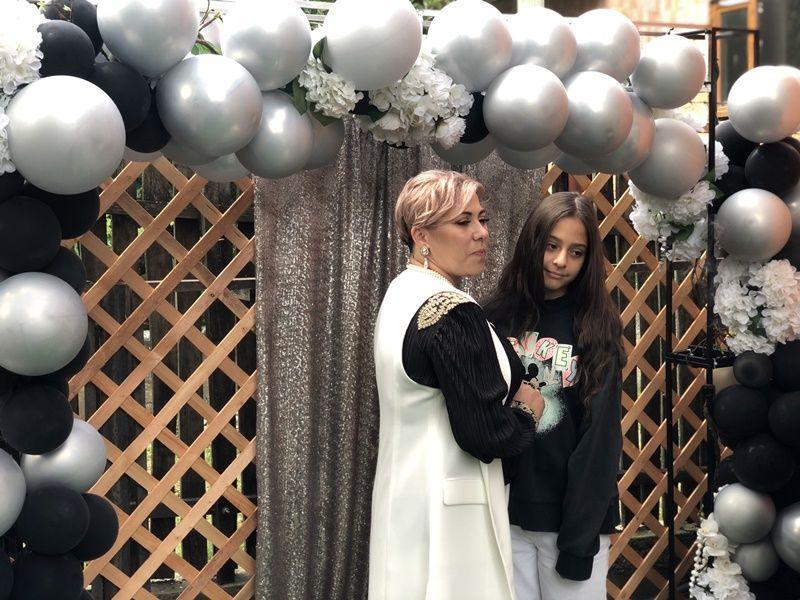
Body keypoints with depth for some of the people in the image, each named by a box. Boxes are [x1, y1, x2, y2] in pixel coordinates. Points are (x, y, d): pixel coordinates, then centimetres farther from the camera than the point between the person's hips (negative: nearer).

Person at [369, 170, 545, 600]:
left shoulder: (401, 294, 8)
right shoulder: (453, 314, -20)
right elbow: (484, 436, -20)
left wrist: (510, 390, 7)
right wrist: (528, 410, -1)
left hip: (403, 496, 9)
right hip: (447, 506, -9)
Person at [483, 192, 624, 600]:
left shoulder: (597, 328, -3)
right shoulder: (496, 317, 0)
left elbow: (600, 435, -6)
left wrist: (581, 534, -10)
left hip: (573, 515, -1)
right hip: (505, 511, 1)